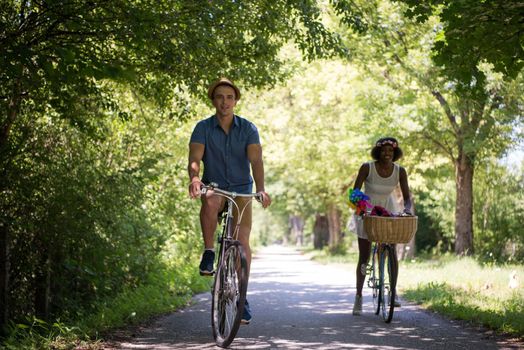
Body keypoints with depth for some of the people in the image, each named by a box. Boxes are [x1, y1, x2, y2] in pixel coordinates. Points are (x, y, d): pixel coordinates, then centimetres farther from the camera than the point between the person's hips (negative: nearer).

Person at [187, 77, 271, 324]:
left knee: (242, 241, -11)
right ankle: (209, 253, -21)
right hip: (214, 187, -1)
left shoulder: (248, 128, -5)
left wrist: (261, 189, -34)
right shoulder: (203, 128, -5)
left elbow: (256, 160, -17)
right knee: (210, 202, -38)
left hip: (241, 189, 1)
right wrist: (194, 178, -40)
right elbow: (194, 158, -17)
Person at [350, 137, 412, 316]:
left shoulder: (400, 171, -15)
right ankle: (358, 296, 13)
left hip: (388, 211, 2)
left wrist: (407, 209, -33)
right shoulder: (367, 167, -21)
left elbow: (407, 197, -12)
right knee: (364, 257, 2)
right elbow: (355, 193, -18)